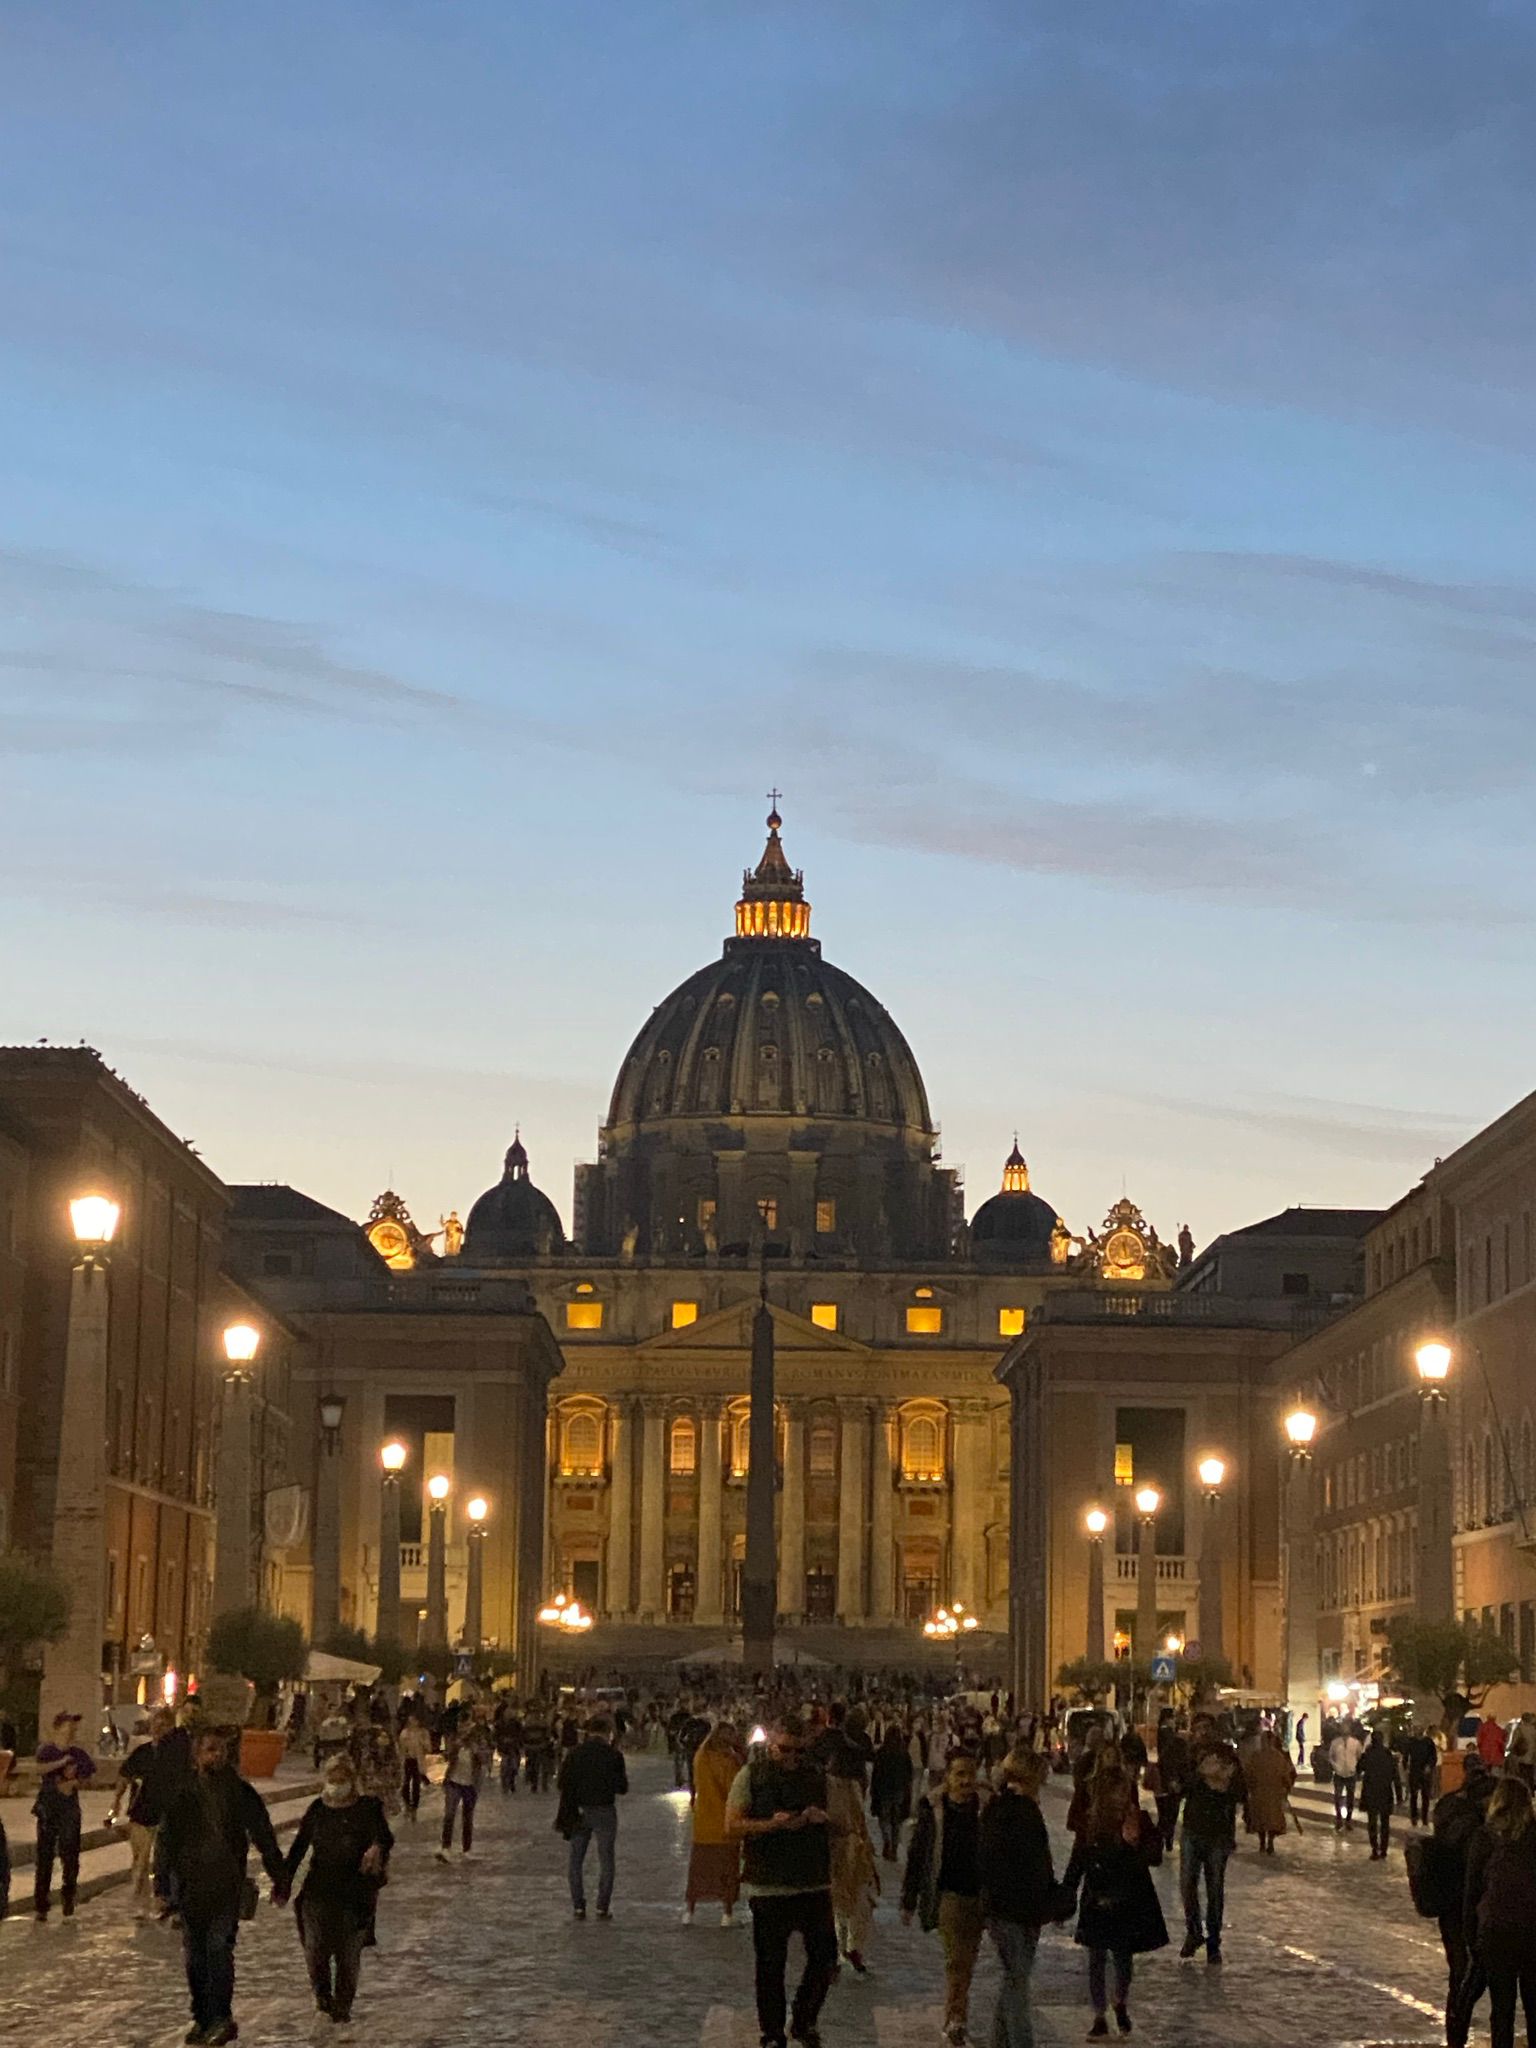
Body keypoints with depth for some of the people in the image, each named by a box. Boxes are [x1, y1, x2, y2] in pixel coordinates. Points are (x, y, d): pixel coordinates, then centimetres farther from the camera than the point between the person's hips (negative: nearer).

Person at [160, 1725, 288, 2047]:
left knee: (219, 1947, -16)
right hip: (192, 1887, 2)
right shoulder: (183, 1797, 4)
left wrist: (279, 1880, 7)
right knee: (195, 1956, 7)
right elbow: (168, 1842, 8)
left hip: (228, 1887, -2)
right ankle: (202, 2018, 18)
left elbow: (264, 1838, 8)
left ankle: (221, 2017, -16)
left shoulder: (242, 1794, 3)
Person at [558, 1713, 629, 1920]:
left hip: (579, 1812, 2)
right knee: (606, 1860, 8)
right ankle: (603, 1907, 4)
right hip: (604, 1811, -2)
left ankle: (578, 1906, 8)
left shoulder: (574, 1754, -3)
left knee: (576, 1860, 11)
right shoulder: (613, 1755, -10)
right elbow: (622, 1787, -5)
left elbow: (563, 1784, -3)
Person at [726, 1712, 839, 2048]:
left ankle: (804, 2021, 24)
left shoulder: (817, 1775, 8)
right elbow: (733, 1825, -8)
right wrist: (773, 1824, -21)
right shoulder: (752, 1775, -1)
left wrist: (824, 1818, -8)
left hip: (815, 1884, 3)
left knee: (825, 1957, 2)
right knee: (770, 1966, 4)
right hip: (769, 1887, -3)